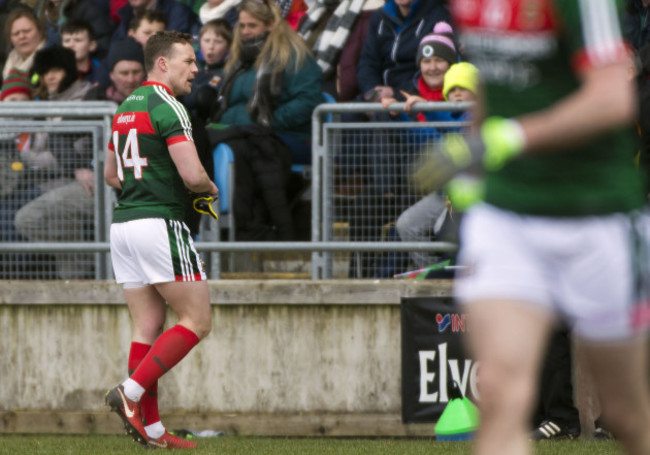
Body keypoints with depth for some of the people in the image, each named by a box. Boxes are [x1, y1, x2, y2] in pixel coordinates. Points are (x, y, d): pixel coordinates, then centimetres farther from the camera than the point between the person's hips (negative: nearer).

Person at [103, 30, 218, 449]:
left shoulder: (126, 108, 16)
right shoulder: (167, 108, -12)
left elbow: (111, 174, 26)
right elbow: (192, 175, -19)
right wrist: (209, 187, 2)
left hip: (123, 224, 9)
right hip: (160, 223, -9)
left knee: (148, 328, 7)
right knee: (197, 321, -3)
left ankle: (151, 429, 5)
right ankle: (131, 392, -13)